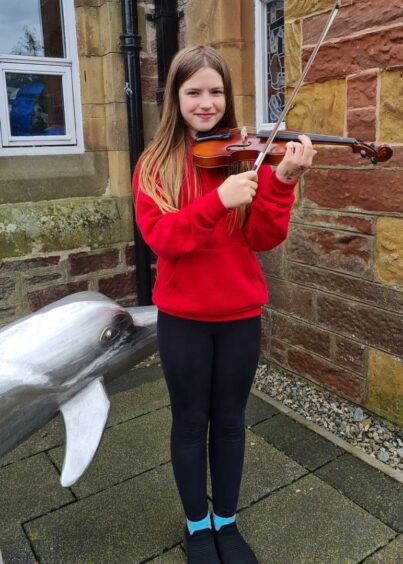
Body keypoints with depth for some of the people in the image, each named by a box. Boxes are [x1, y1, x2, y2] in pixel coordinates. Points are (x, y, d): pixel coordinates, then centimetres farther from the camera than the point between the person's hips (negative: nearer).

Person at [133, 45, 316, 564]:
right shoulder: (156, 164, -2)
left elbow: (263, 239, -7)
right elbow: (160, 237, -17)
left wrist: (280, 182, -23)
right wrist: (218, 201, -30)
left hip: (241, 314, 2)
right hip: (182, 316, -1)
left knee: (229, 420, 14)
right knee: (190, 422, 12)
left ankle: (226, 521, 37)